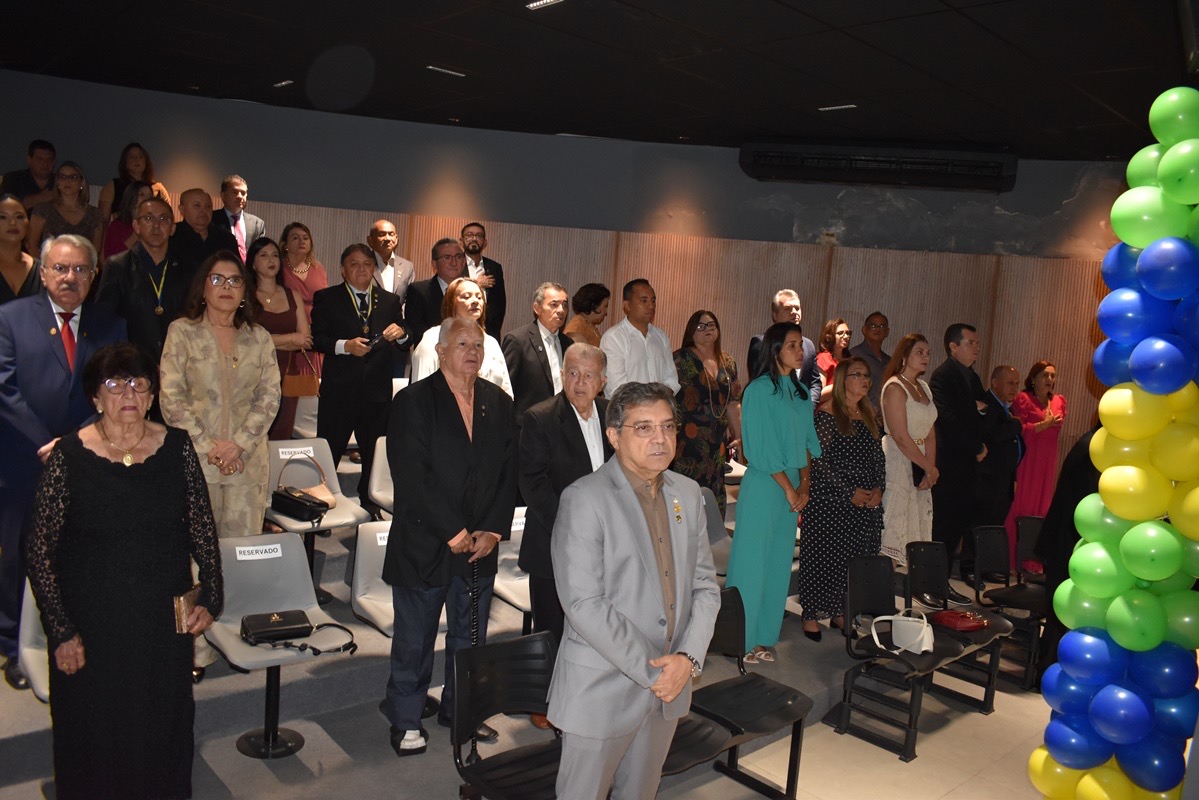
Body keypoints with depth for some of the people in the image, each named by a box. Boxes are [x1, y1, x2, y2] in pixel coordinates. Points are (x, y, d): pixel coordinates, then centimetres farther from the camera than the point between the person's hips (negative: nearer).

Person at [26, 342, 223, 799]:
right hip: (91, 624, -2)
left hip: (165, 620, 2)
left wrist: (210, 596, 0)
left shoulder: (177, 448, -3)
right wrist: (60, 631, -8)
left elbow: (202, 526, 5)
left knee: (165, 724, 15)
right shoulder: (69, 457, -10)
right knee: (95, 732, 12)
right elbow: (40, 550, -6)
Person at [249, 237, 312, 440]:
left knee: (282, 439, 4)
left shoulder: (292, 296, 13)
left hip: (288, 376, 4)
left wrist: (270, 340, -7)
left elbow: (306, 340, 5)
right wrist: (291, 338, -3)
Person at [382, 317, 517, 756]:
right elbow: (411, 479, -16)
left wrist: (492, 531, -5)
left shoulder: (499, 403, 6)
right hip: (423, 545, -4)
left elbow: (509, 472, 5)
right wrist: (454, 533, -16)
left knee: (471, 637, 16)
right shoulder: (413, 401, -9)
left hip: (481, 545, 4)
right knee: (414, 640, 9)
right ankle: (406, 720, 28)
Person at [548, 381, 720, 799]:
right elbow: (584, 605, -21)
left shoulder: (688, 493, 4)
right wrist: (651, 671, -19)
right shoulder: (584, 499, -16)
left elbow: (705, 586, 6)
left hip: (669, 685, 6)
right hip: (602, 690, -5)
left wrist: (688, 658, -9)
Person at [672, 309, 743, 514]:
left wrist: (739, 436, 17)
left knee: (714, 494, 6)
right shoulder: (681, 359, -3)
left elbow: (733, 403, 18)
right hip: (687, 441, -5)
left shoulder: (728, 363, 14)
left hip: (717, 442, 5)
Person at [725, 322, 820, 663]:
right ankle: (740, 640, 9)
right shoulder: (760, 390, -9)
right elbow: (762, 448, -12)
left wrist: (804, 484, 0)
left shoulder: (801, 392, 12)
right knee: (751, 561, -2)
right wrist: (789, 489, -10)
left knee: (779, 564, 10)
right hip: (763, 485, -7)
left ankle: (763, 638, 21)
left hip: (792, 486, 7)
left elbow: (806, 442, 13)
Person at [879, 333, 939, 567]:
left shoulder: (924, 387, 14)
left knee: (918, 525, 7)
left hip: (919, 466, 8)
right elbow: (901, 438, -16)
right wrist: (930, 468, -8)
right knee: (896, 523, -7)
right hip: (898, 462, -8)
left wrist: (930, 467, -5)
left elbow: (930, 433, 9)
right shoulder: (895, 387, -11)